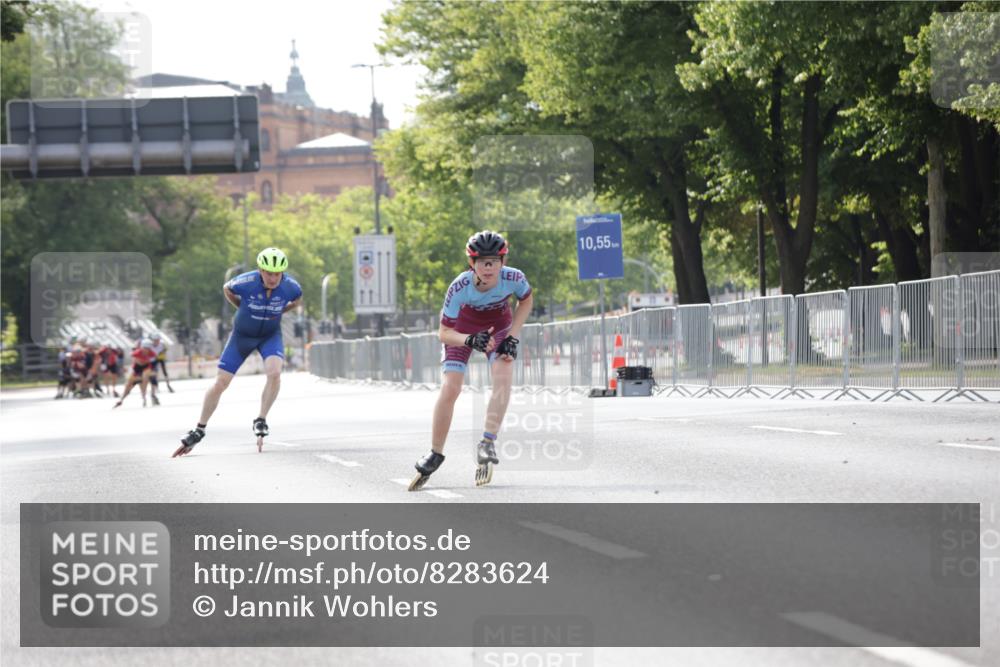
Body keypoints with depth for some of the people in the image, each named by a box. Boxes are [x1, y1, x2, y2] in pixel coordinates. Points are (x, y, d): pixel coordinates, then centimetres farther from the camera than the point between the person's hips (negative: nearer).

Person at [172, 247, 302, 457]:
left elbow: (297, 299, 5)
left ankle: (261, 422, -12)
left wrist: (277, 312, 0)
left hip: (270, 335, 1)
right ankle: (199, 430, 14)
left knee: (274, 372, -28)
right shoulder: (246, 282, -28)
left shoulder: (290, 287, -22)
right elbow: (227, 289, -3)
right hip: (242, 335, 0)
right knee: (220, 382, -1)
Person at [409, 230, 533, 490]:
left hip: (498, 328, 1)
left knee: (503, 377, -26)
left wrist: (512, 337, -14)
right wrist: (470, 341, -45)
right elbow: (444, 333, -27)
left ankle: (487, 443, -22)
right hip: (462, 330, -1)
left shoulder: (513, 278, -31)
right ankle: (435, 454, 4)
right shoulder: (460, 288, -35)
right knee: (449, 390, -12)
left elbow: (526, 302, -5)